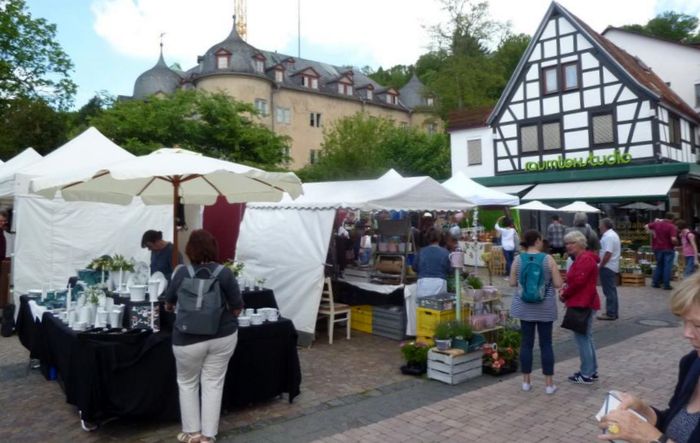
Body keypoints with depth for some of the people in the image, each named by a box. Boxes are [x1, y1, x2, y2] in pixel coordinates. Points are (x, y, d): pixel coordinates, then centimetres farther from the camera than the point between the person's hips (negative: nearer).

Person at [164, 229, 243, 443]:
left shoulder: (181, 273, -8)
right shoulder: (224, 273, -10)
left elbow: (169, 302, 10)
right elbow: (237, 308, -6)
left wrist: (170, 307, 33)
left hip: (188, 339, -1)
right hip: (223, 336, 1)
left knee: (187, 383, 18)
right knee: (213, 384, 11)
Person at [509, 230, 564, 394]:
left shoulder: (518, 259, -4)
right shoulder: (548, 259, -9)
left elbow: (512, 283, 1)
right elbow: (558, 284, -9)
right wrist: (547, 280, 10)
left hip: (525, 306, 2)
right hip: (545, 307, -2)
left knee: (526, 342, 9)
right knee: (546, 344, 6)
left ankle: (526, 381, 18)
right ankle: (549, 383, 13)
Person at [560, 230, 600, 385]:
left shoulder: (585, 259, -18)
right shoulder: (581, 258, 15)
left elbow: (578, 282, -23)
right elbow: (574, 280, 19)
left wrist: (564, 295, -10)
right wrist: (565, 289, 1)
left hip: (582, 304, -11)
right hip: (583, 303, 11)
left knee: (582, 338, -4)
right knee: (586, 337, 16)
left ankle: (586, 374, 3)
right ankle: (592, 371, 25)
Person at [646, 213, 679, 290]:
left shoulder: (657, 223, 1)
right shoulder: (672, 227, -15)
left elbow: (646, 227, 14)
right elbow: (673, 239, -22)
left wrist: (652, 232, 16)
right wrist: (676, 242, -2)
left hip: (657, 248, 5)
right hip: (668, 249, -5)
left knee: (659, 265, 17)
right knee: (667, 267, 1)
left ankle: (655, 283, 17)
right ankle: (666, 285, 2)